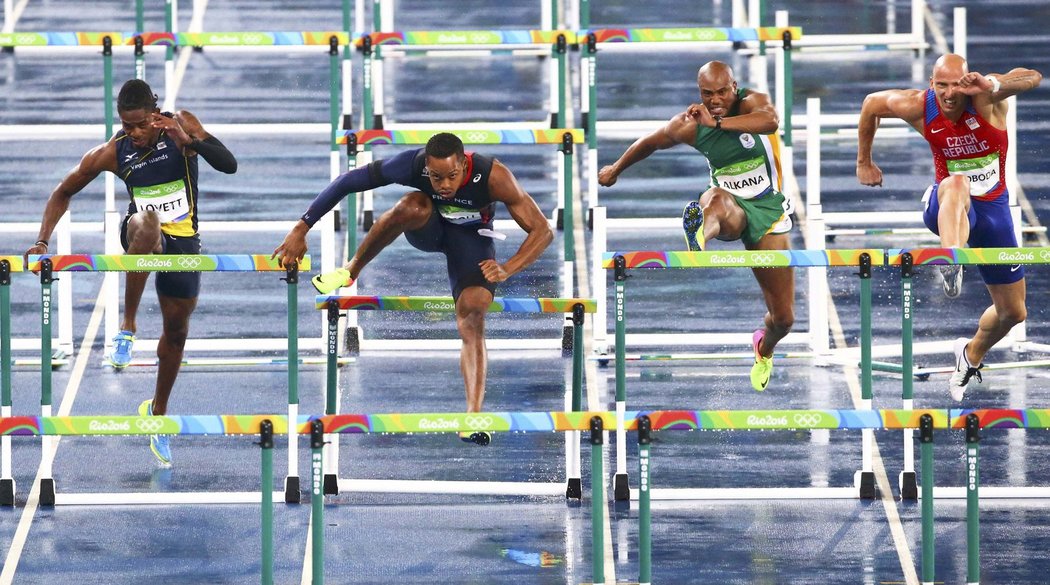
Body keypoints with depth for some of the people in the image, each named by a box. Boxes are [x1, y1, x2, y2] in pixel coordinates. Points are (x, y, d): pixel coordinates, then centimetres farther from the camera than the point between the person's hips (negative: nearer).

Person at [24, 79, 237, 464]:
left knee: (176, 328, 10)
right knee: (146, 223, -40)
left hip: (183, 242, 2)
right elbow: (63, 193, 2)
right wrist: (42, 241, -7)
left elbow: (229, 165, -21)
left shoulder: (181, 125, -13)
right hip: (143, 236, -2)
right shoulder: (111, 153, -11)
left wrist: (189, 141, -36)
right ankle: (128, 329, -33)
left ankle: (158, 413, 32)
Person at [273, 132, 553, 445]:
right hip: (428, 227, 1)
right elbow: (346, 182, -27)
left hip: (471, 234, -1)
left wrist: (507, 269, -46)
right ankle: (351, 270, -14)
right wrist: (300, 230, -29)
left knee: (473, 314, -22)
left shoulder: (493, 177, -37)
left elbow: (542, 230, -31)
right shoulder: (412, 164, -35)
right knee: (410, 206, -36)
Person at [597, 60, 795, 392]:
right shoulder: (689, 126, -6)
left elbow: (770, 120, -40)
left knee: (783, 318, 3)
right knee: (716, 200, -44)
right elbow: (649, 143, 14)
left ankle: (764, 348, 42)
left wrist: (717, 122, -42)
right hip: (730, 207, -1)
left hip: (768, 211, 1)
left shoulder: (752, 103, -14)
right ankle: (697, 241, -83)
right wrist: (616, 169, 29)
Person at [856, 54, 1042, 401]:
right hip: (948, 205, -2)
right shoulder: (918, 107, -15)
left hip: (993, 207, 2)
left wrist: (995, 86, -63)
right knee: (956, 185, -43)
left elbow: (1032, 78, -42)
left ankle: (972, 356, 41)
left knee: (1013, 312, 10)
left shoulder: (984, 99, -21)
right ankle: (951, 263, -67)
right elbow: (871, 104, 6)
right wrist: (864, 162, 14)